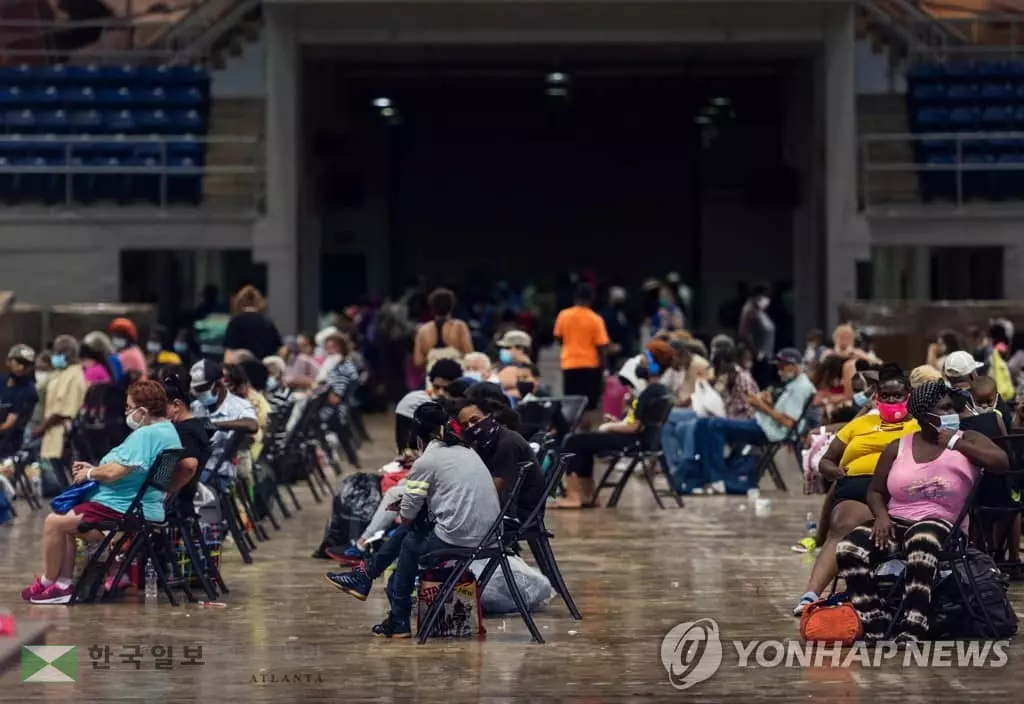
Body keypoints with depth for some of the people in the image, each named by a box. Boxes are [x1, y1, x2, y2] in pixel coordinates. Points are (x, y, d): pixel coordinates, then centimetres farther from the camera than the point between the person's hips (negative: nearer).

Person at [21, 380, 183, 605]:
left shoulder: (146, 435, -22)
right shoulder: (169, 431, 13)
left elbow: (114, 472, -26)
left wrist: (90, 473, -6)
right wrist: (95, 469, 17)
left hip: (124, 510, -12)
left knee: (55, 522, -5)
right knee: (67, 523, 23)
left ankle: (47, 582, 9)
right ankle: (63, 584, 17)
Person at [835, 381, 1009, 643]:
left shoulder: (967, 439, 6)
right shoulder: (898, 447, 11)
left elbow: (1002, 463, -11)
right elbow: (875, 491, 15)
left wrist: (957, 444, -12)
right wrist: (881, 516, -7)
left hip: (941, 524, -3)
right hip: (896, 523, 3)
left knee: (922, 542, -41)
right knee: (849, 549, -25)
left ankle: (911, 633, -42)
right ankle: (875, 628, -20)